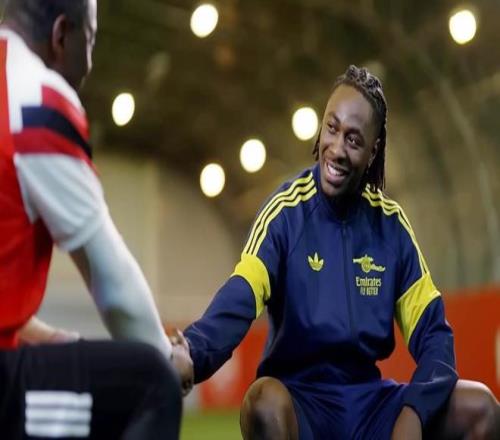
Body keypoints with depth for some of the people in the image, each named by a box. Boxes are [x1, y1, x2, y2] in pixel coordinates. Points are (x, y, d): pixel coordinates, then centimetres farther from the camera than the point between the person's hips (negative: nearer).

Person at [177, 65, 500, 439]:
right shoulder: (285, 212, -8)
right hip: (301, 400, -4)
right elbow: (239, 300, -22)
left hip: (370, 402, 4)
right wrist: (193, 351, -45)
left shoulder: (392, 224, 4)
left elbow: (432, 333, 2)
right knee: (265, 405, -36)